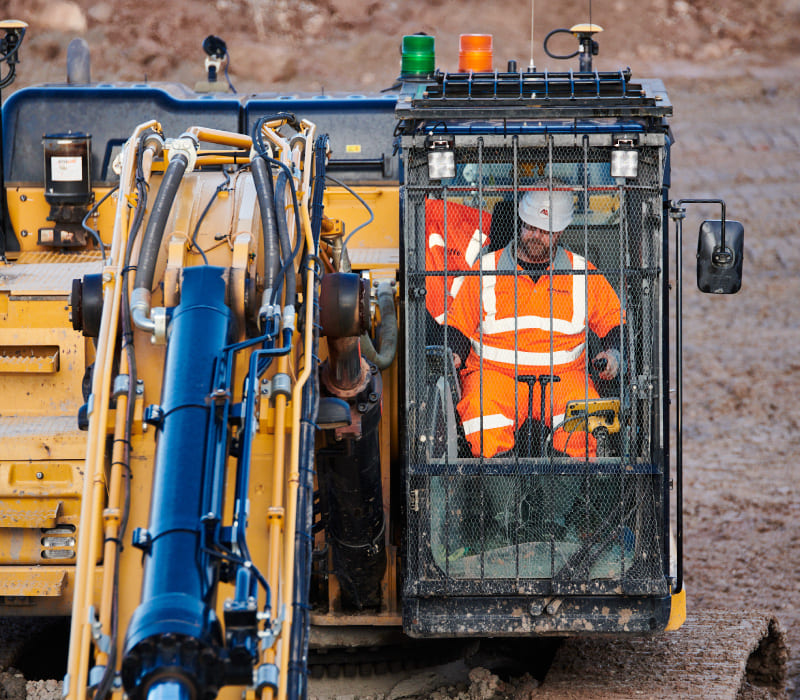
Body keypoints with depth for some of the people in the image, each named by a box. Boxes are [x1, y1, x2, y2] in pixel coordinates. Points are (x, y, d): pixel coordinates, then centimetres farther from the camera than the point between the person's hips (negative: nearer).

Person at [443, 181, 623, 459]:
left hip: (562, 375, 0)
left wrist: (612, 353, 0)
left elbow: (613, 321, 21)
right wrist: (453, 356, -2)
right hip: (495, 373, 0)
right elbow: (459, 325, 18)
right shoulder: (485, 270, 10)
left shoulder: (582, 273, 12)